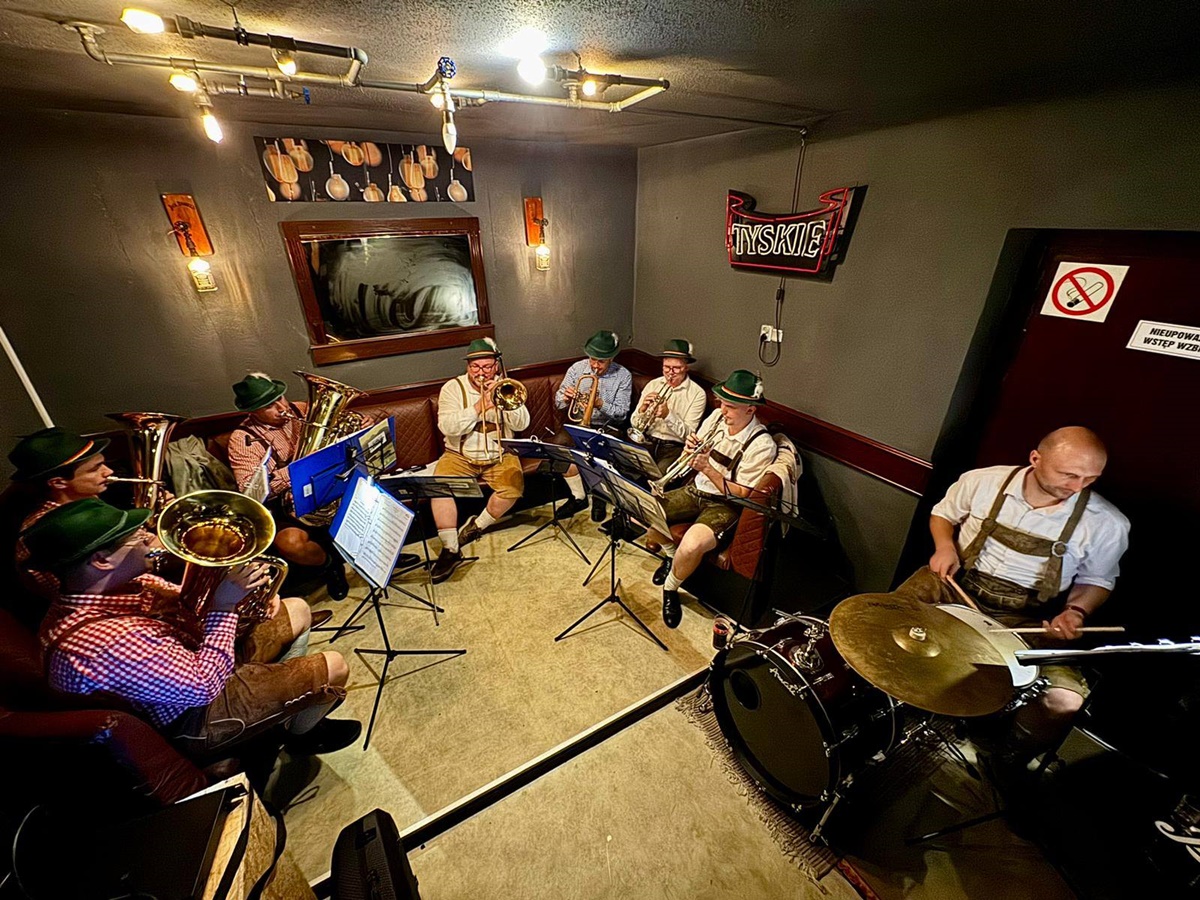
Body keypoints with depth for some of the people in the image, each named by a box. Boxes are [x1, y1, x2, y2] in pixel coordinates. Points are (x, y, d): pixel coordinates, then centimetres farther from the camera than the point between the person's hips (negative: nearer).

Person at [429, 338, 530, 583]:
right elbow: (446, 427, -15)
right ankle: (451, 549, -15)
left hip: (499, 456, 1)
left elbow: (522, 424, -5)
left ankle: (478, 525, -1)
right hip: (460, 456, -1)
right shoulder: (453, 388, -1)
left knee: (514, 487, -27)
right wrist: (479, 407, -23)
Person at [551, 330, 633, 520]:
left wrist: (600, 404, -29)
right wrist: (565, 397, -22)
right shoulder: (577, 368, -1)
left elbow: (621, 413, -11)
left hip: (608, 426, -2)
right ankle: (578, 497, -8)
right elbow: (558, 403, 2)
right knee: (559, 443, -26)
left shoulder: (623, 376, -7)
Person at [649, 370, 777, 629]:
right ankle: (670, 553, 19)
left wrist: (708, 469, -26)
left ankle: (671, 589, 2)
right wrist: (692, 448, -13)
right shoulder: (717, 417, -2)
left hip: (726, 505, -6)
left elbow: (742, 494, -17)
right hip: (696, 490, 6)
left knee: (691, 547, -33)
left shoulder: (761, 445, -19)